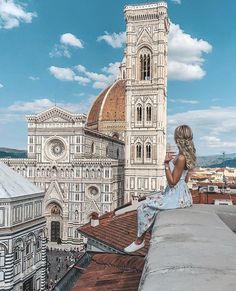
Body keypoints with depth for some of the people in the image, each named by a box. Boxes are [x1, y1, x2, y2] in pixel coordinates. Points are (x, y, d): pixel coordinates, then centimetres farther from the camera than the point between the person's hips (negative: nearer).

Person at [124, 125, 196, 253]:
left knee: (144, 208, -6)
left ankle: (139, 241, 9)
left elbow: (172, 182, -21)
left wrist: (166, 164, -20)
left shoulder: (181, 158, -24)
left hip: (176, 197, -10)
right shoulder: (187, 155, 5)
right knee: (149, 200, 21)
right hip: (179, 193, 10)